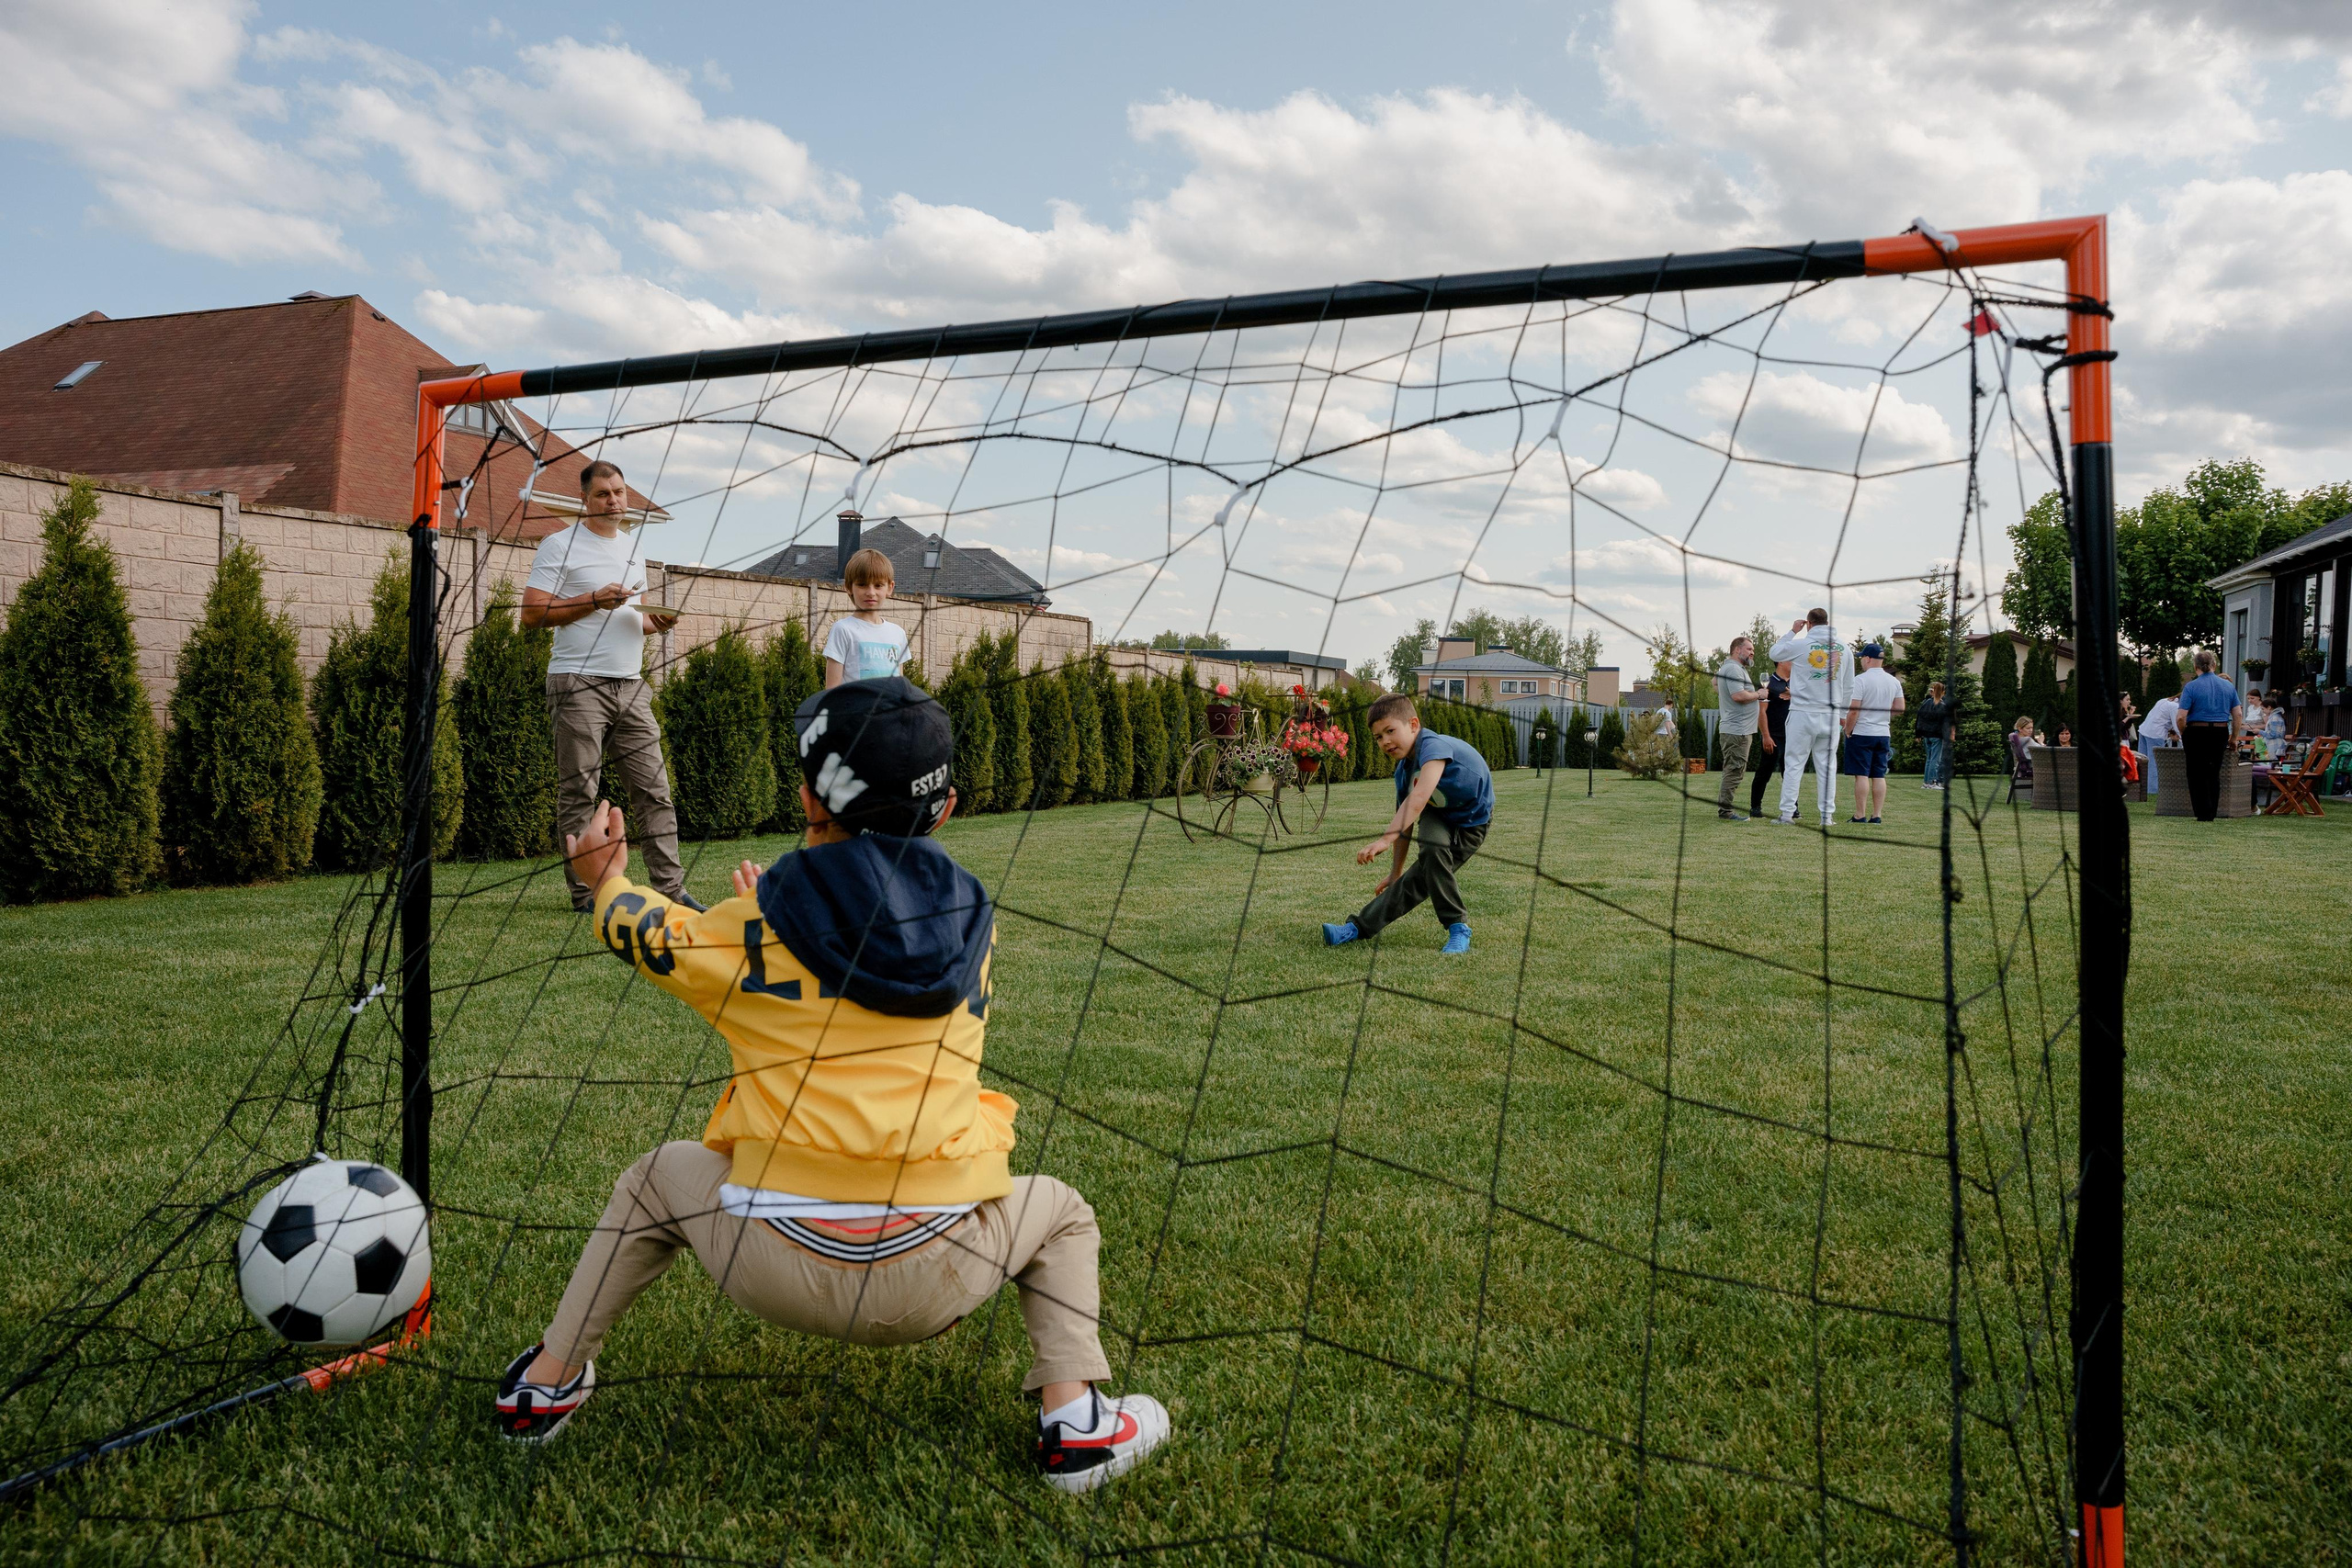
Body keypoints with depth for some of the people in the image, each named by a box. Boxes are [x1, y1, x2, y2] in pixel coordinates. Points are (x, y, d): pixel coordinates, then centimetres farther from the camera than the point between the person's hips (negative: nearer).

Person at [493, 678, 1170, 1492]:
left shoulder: (755, 931, -3)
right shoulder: (972, 922, 3)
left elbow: (653, 937, 17)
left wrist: (607, 881, 38)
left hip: (774, 1270, 0)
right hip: (929, 1285, 1)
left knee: (655, 1179, 29)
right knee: (1058, 1213, 29)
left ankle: (548, 1383, 35)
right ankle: (1075, 1424, 14)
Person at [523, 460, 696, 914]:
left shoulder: (633, 546, 20)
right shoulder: (560, 545, -1)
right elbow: (532, 613, -9)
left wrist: (657, 621, 7)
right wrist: (595, 600, -15)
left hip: (631, 685, 6)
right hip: (579, 684, -6)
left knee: (655, 789, 1)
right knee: (578, 793, -2)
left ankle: (670, 888, 3)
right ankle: (585, 893, 4)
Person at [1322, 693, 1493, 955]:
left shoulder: (1433, 746, -30)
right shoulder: (1403, 770, -6)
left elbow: (1418, 798, -44)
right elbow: (1404, 822, 5)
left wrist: (1385, 839, -52)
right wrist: (1395, 872, 10)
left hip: (1471, 821, -6)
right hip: (1438, 816, 6)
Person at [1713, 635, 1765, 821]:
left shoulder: (1732, 668, 21)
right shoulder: (1733, 668, -14)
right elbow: (1738, 695, -25)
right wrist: (1758, 695, -11)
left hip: (1736, 730, 11)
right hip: (1737, 730, -11)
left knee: (1732, 771, 14)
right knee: (1734, 770, -9)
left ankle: (1723, 808, 18)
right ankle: (1725, 810, -8)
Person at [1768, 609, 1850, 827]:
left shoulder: (1800, 645, -6)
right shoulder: (1843, 648, 5)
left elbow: (1774, 653, 13)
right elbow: (1849, 687, 11)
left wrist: (1792, 632, 19)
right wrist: (1843, 712, 20)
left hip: (1802, 713, -3)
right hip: (1831, 715, 3)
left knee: (1794, 764, 2)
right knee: (1826, 766, 7)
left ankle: (1787, 813, -1)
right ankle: (1827, 815, 6)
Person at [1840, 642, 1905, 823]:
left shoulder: (1860, 680, -12)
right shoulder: (1894, 681, 7)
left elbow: (1853, 710, -16)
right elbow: (1900, 708, 9)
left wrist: (1847, 732, -5)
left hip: (1861, 734, -6)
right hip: (1884, 734, 6)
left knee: (1862, 775, -4)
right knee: (1879, 776, 7)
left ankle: (1860, 815, -3)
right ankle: (1877, 815, 7)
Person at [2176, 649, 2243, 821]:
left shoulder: (2191, 687, -9)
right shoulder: (2228, 685, 6)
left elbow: (2181, 717, -14)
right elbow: (2238, 714, 6)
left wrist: (2183, 736, 3)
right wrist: (2234, 738, 15)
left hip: (2197, 733, -4)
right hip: (2220, 733, 4)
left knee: (2197, 775, 4)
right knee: (2214, 774, 14)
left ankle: (2204, 814, 2)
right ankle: (2212, 813, 17)